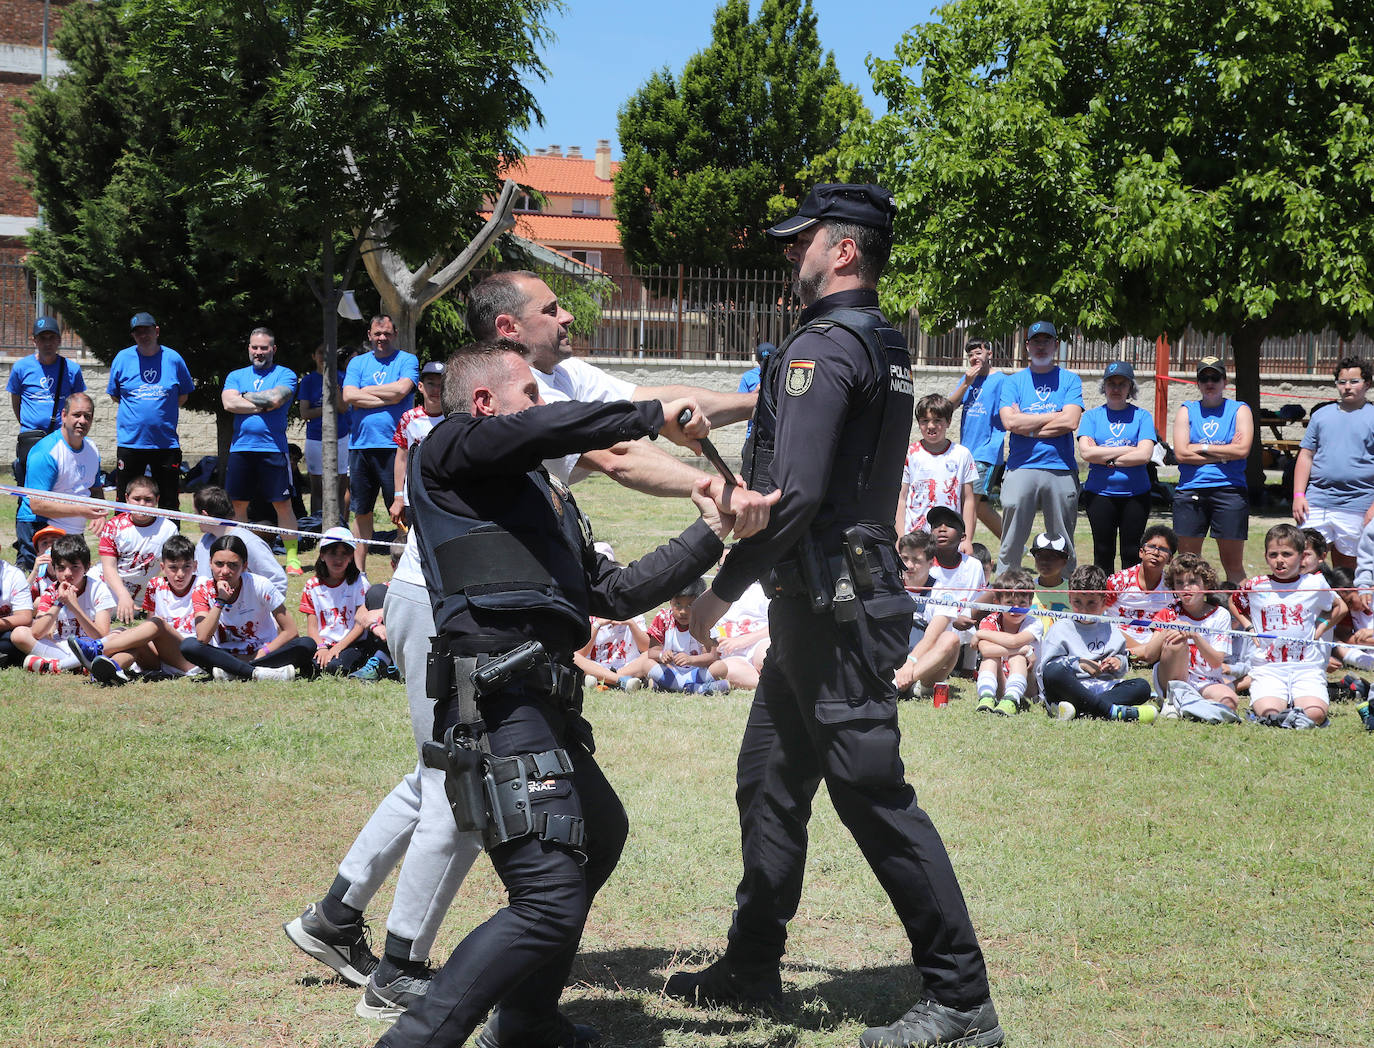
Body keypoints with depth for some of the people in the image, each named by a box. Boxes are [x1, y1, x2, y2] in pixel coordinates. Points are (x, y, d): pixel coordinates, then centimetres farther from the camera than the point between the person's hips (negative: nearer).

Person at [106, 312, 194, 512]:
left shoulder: (173, 358, 4)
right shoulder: (122, 358, 4)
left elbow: (183, 395, 13)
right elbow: (114, 395, 14)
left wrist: (162, 411, 6)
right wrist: (136, 409, 7)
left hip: (166, 442, 0)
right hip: (130, 441, 0)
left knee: (169, 502, 4)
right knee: (125, 501, 3)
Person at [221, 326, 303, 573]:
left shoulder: (285, 375, 4)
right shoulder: (236, 376, 14)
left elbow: (275, 398, -15)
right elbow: (229, 403, -4)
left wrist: (245, 396, -2)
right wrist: (263, 405, -9)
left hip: (273, 448, -3)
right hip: (241, 448, 3)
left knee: (282, 504, -2)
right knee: (237, 504, 6)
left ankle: (292, 557, 2)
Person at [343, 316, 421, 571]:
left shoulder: (407, 360, 6)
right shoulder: (357, 363, 15)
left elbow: (402, 389, -12)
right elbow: (349, 396, 0)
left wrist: (365, 391, -1)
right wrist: (388, 398, -6)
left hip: (393, 445, -3)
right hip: (360, 443, 4)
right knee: (361, 510, 8)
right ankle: (358, 567, 15)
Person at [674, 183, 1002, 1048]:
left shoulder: (823, 348, -16)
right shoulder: (885, 345, 15)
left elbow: (794, 495, -24)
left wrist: (723, 590, -14)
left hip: (834, 610, -10)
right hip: (826, 604, 10)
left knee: (874, 796, -7)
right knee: (770, 781, 17)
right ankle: (753, 966, 27)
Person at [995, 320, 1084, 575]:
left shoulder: (1070, 380, 9)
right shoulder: (1014, 381, 11)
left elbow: (1071, 422, -6)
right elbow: (1010, 421, -6)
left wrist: (1028, 426, -5)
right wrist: (1054, 415, -4)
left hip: (1061, 470, 0)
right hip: (1021, 468, 0)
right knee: (1011, 545, 0)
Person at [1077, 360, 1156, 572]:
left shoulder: (1141, 416, 5)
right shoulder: (1092, 416, 7)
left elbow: (1144, 455, -8)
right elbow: (1085, 452, -8)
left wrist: (1105, 458, -8)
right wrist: (1127, 450, -8)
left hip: (1135, 494, 0)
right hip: (1100, 493, 1)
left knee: (1132, 554, 2)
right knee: (1103, 552, 4)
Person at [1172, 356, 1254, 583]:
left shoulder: (1239, 410, 9)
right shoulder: (1187, 411, 12)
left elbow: (1242, 450, -7)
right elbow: (1181, 453, -2)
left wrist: (1202, 448, -5)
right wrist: (1225, 452, -5)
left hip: (1229, 490, -1)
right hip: (1190, 491, 2)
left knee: (1233, 563, 0)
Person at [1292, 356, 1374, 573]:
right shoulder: (1322, 415, 15)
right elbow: (1306, 456, 15)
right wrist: (1298, 494, 3)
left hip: (1356, 507, -3)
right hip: (1316, 502, 3)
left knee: (1346, 563, 3)